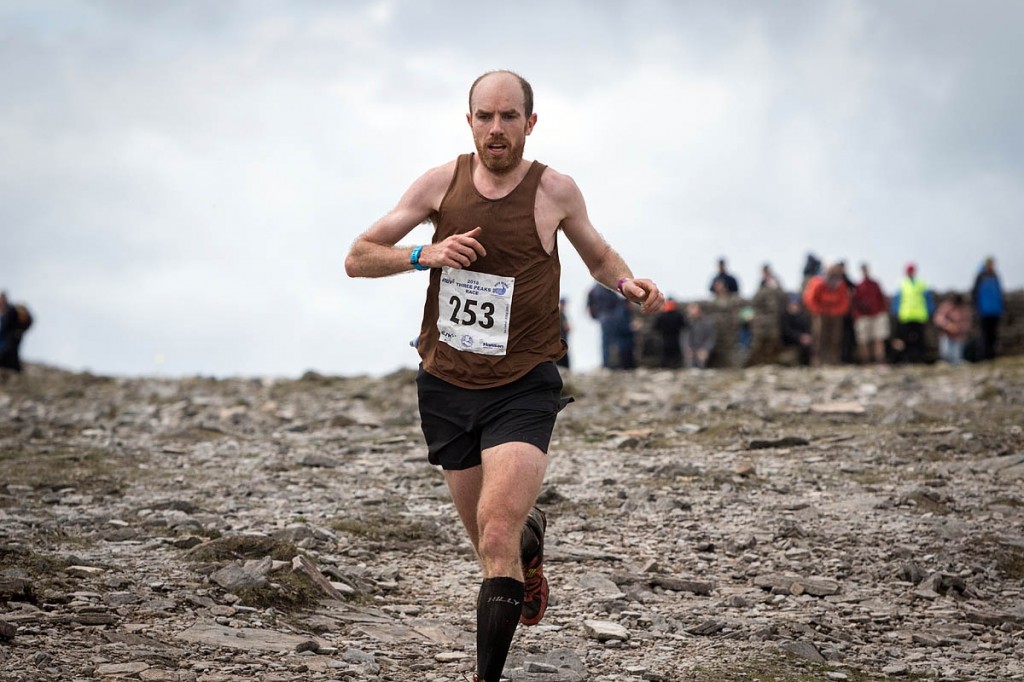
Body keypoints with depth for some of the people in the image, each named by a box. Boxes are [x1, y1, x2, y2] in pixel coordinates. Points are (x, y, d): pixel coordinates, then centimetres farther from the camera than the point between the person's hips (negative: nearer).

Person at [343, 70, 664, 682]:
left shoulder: (554, 190, -4)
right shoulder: (442, 182, -1)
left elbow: (598, 254, 16)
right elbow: (358, 258, 1)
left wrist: (628, 285, -6)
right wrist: (426, 255, -17)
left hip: (523, 389, -3)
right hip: (445, 385, 3)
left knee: (497, 543, -20)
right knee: (495, 543, 15)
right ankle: (531, 534, 52)